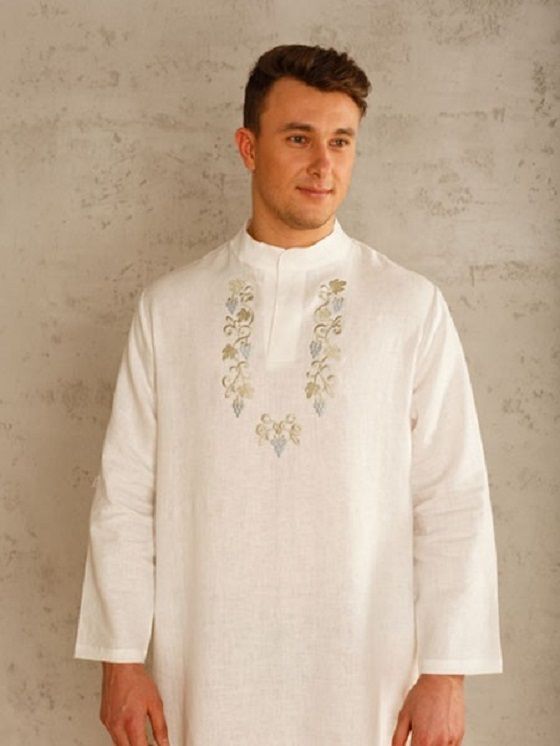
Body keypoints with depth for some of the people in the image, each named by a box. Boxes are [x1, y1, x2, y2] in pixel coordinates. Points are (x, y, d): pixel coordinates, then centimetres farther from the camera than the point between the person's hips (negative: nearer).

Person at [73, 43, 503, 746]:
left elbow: (453, 501, -3)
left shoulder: (413, 307, -4)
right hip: (207, 674, 1)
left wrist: (444, 673, -5)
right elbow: (124, 495, 1)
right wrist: (120, 659, 0)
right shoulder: (167, 307, 0)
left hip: (363, 673, 0)